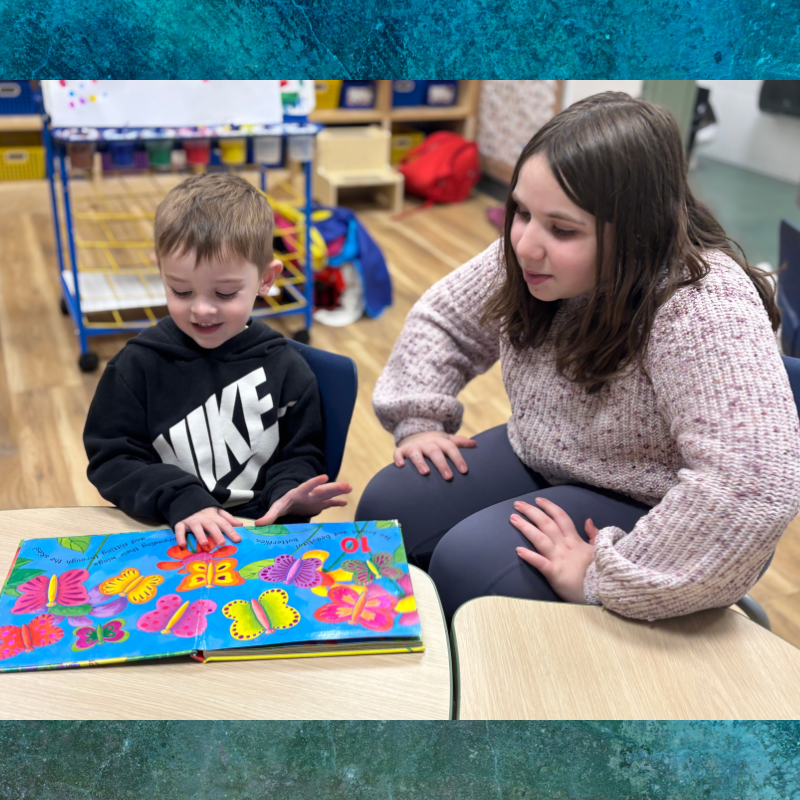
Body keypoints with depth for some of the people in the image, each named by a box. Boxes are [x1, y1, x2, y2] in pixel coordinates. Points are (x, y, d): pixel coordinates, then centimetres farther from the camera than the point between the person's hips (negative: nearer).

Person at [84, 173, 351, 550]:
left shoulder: (283, 366, 2)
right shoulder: (138, 364, 0)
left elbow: (301, 455, 9)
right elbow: (111, 460, 0)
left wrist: (287, 493, -13)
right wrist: (179, 499, -16)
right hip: (166, 538, 0)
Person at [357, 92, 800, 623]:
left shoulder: (706, 310, -33)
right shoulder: (532, 258, -11)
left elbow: (756, 485, -41)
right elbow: (443, 319, 7)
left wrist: (602, 579, -35)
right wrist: (418, 419, -3)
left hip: (653, 511, -6)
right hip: (541, 460, 7)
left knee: (469, 565, -25)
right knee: (386, 509, -3)